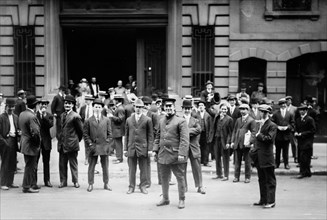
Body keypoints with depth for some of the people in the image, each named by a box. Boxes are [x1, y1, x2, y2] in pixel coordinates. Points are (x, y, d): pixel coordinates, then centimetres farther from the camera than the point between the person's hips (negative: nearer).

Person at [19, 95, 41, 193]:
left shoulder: (22, 114, 6)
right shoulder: (32, 116, -23)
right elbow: (35, 132, -25)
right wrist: (37, 143, -12)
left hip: (24, 143, 9)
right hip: (31, 145, -9)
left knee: (31, 166, 19)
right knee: (30, 166, 1)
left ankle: (32, 184, 28)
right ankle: (27, 187, 9)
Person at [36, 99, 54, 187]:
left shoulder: (49, 115, 5)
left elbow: (50, 125, -14)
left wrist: (45, 116, -20)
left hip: (46, 140, 2)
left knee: (46, 162, 9)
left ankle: (47, 180, 16)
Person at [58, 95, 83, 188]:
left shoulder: (75, 116, -11)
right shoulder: (62, 115, 12)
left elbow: (81, 130, -4)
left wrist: (77, 140, 6)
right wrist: (60, 142, 14)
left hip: (71, 144, -6)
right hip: (62, 144, 6)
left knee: (73, 164, 4)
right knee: (62, 164, 8)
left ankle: (75, 181, 14)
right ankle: (63, 181, 17)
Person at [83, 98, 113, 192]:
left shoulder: (107, 120, 8)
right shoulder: (88, 121, 3)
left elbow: (109, 133, 9)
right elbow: (85, 134, 3)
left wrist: (107, 143, -1)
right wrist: (90, 144, -6)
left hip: (104, 146, 1)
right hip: (93, 147, -1)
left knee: (105, 166, 7)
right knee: (91, 166, 2)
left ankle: (106, 184, 17)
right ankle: (90, 184, 9)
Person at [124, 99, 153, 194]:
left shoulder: (147, 120, 3)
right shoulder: (129, 120, 11)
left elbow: (150, 135, 2)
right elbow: (126, 135, 13)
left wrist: (150, 149, -4)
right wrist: (125, 149, 7)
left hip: (143, 147, -2)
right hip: (131, 147, 2)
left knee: (143, 168, 3)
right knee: (131, 169, 4)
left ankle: (143, 186, 12)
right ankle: (131, 187, 12)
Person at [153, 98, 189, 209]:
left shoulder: (181, 121, -8)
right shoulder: (161, 121, 11)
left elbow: (184, 139, -14)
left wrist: (182, 154, -20)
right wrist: (155, 150, 11)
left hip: (175, 155, -6)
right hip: (163, 155, 6)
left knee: (180, 178, 3)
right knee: (164, 178, 14)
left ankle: (182, 200, 15)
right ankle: (165, 199, 27)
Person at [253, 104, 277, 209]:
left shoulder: (272, 126, -9)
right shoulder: (260, 124, 17)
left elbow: (269, 138, -20)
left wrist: (259, 135, -11)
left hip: (267, 157, -9)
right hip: (259, 157, 9)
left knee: (270, 180, -3)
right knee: (261, 179, 14)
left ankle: (271, 201, -2)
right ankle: (263, 200, 22)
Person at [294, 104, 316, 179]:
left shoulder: (310, 119, -6)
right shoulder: (298, 120, 17)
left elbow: (313, 131, -10)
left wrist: (302, 134, -15)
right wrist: (296, 133, 0)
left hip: (307, 142, -7)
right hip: (300, 142, 7)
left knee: (303, 158, -13)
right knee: (300, 158, 7)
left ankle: (303, 173, -10)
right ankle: (307, 172, 16)